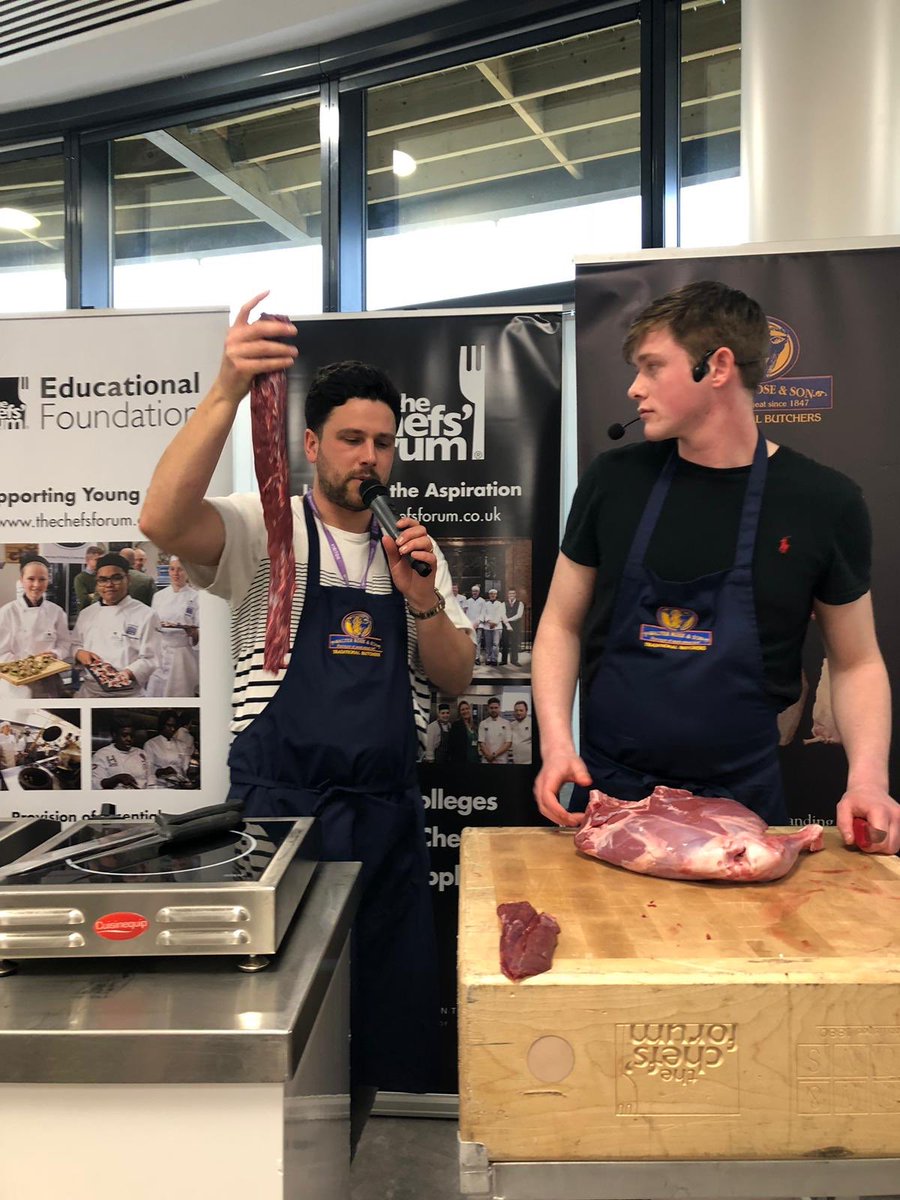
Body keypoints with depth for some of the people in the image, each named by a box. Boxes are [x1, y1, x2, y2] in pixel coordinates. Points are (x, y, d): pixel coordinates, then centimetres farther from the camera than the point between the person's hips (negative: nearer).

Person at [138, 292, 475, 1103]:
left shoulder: (414, 550, 11)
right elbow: (164, 520, -24)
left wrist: (422, 599, -10)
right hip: (279, 806, -4)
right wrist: (227, 392, -33)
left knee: (395, 1020, 15)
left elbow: (456, 678, 9)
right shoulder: (265, 532, -3)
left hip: (388, 814, 5)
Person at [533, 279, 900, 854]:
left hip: (742, 800, 0)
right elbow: (562, 624, 3)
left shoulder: (824, 502, -6)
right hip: (607, 794, 1)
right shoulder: (615, 479, -3)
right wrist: (556, 743, -10)